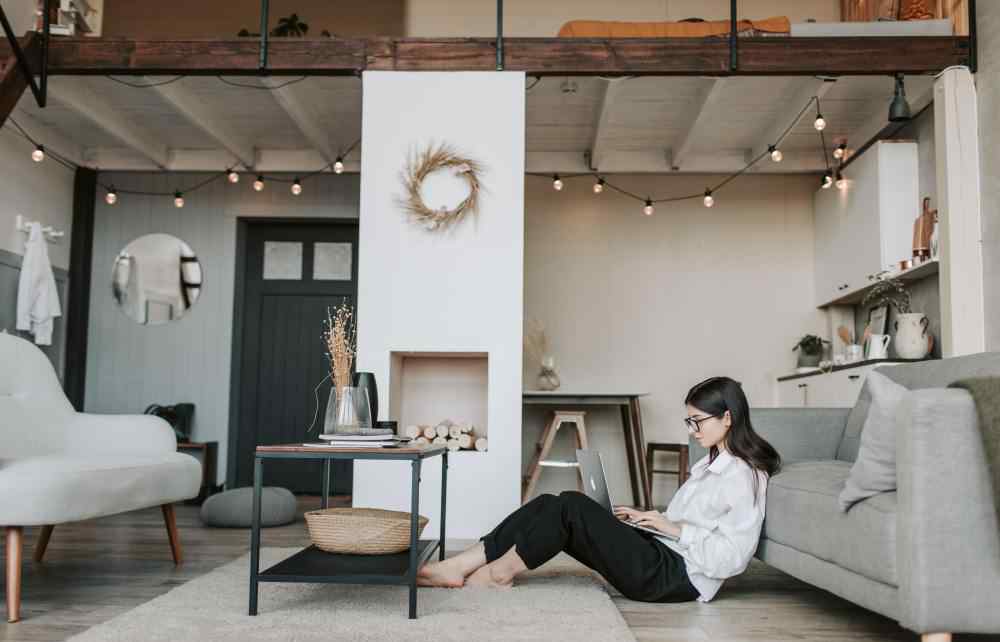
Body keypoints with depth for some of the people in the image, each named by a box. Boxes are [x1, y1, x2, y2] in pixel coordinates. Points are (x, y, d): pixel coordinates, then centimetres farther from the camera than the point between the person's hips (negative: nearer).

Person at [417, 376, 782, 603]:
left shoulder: (745, 476, -11)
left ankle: (500, 572, -6)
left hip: (678, 577, -9)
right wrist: (650, 519, 9)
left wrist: (673, 528, -13)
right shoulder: (712, 463, 19)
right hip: (662, 557, 9)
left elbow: (731, 557, -18)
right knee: (549, 505, -7)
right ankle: (458, 567, -10)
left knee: (571, 506, -20)